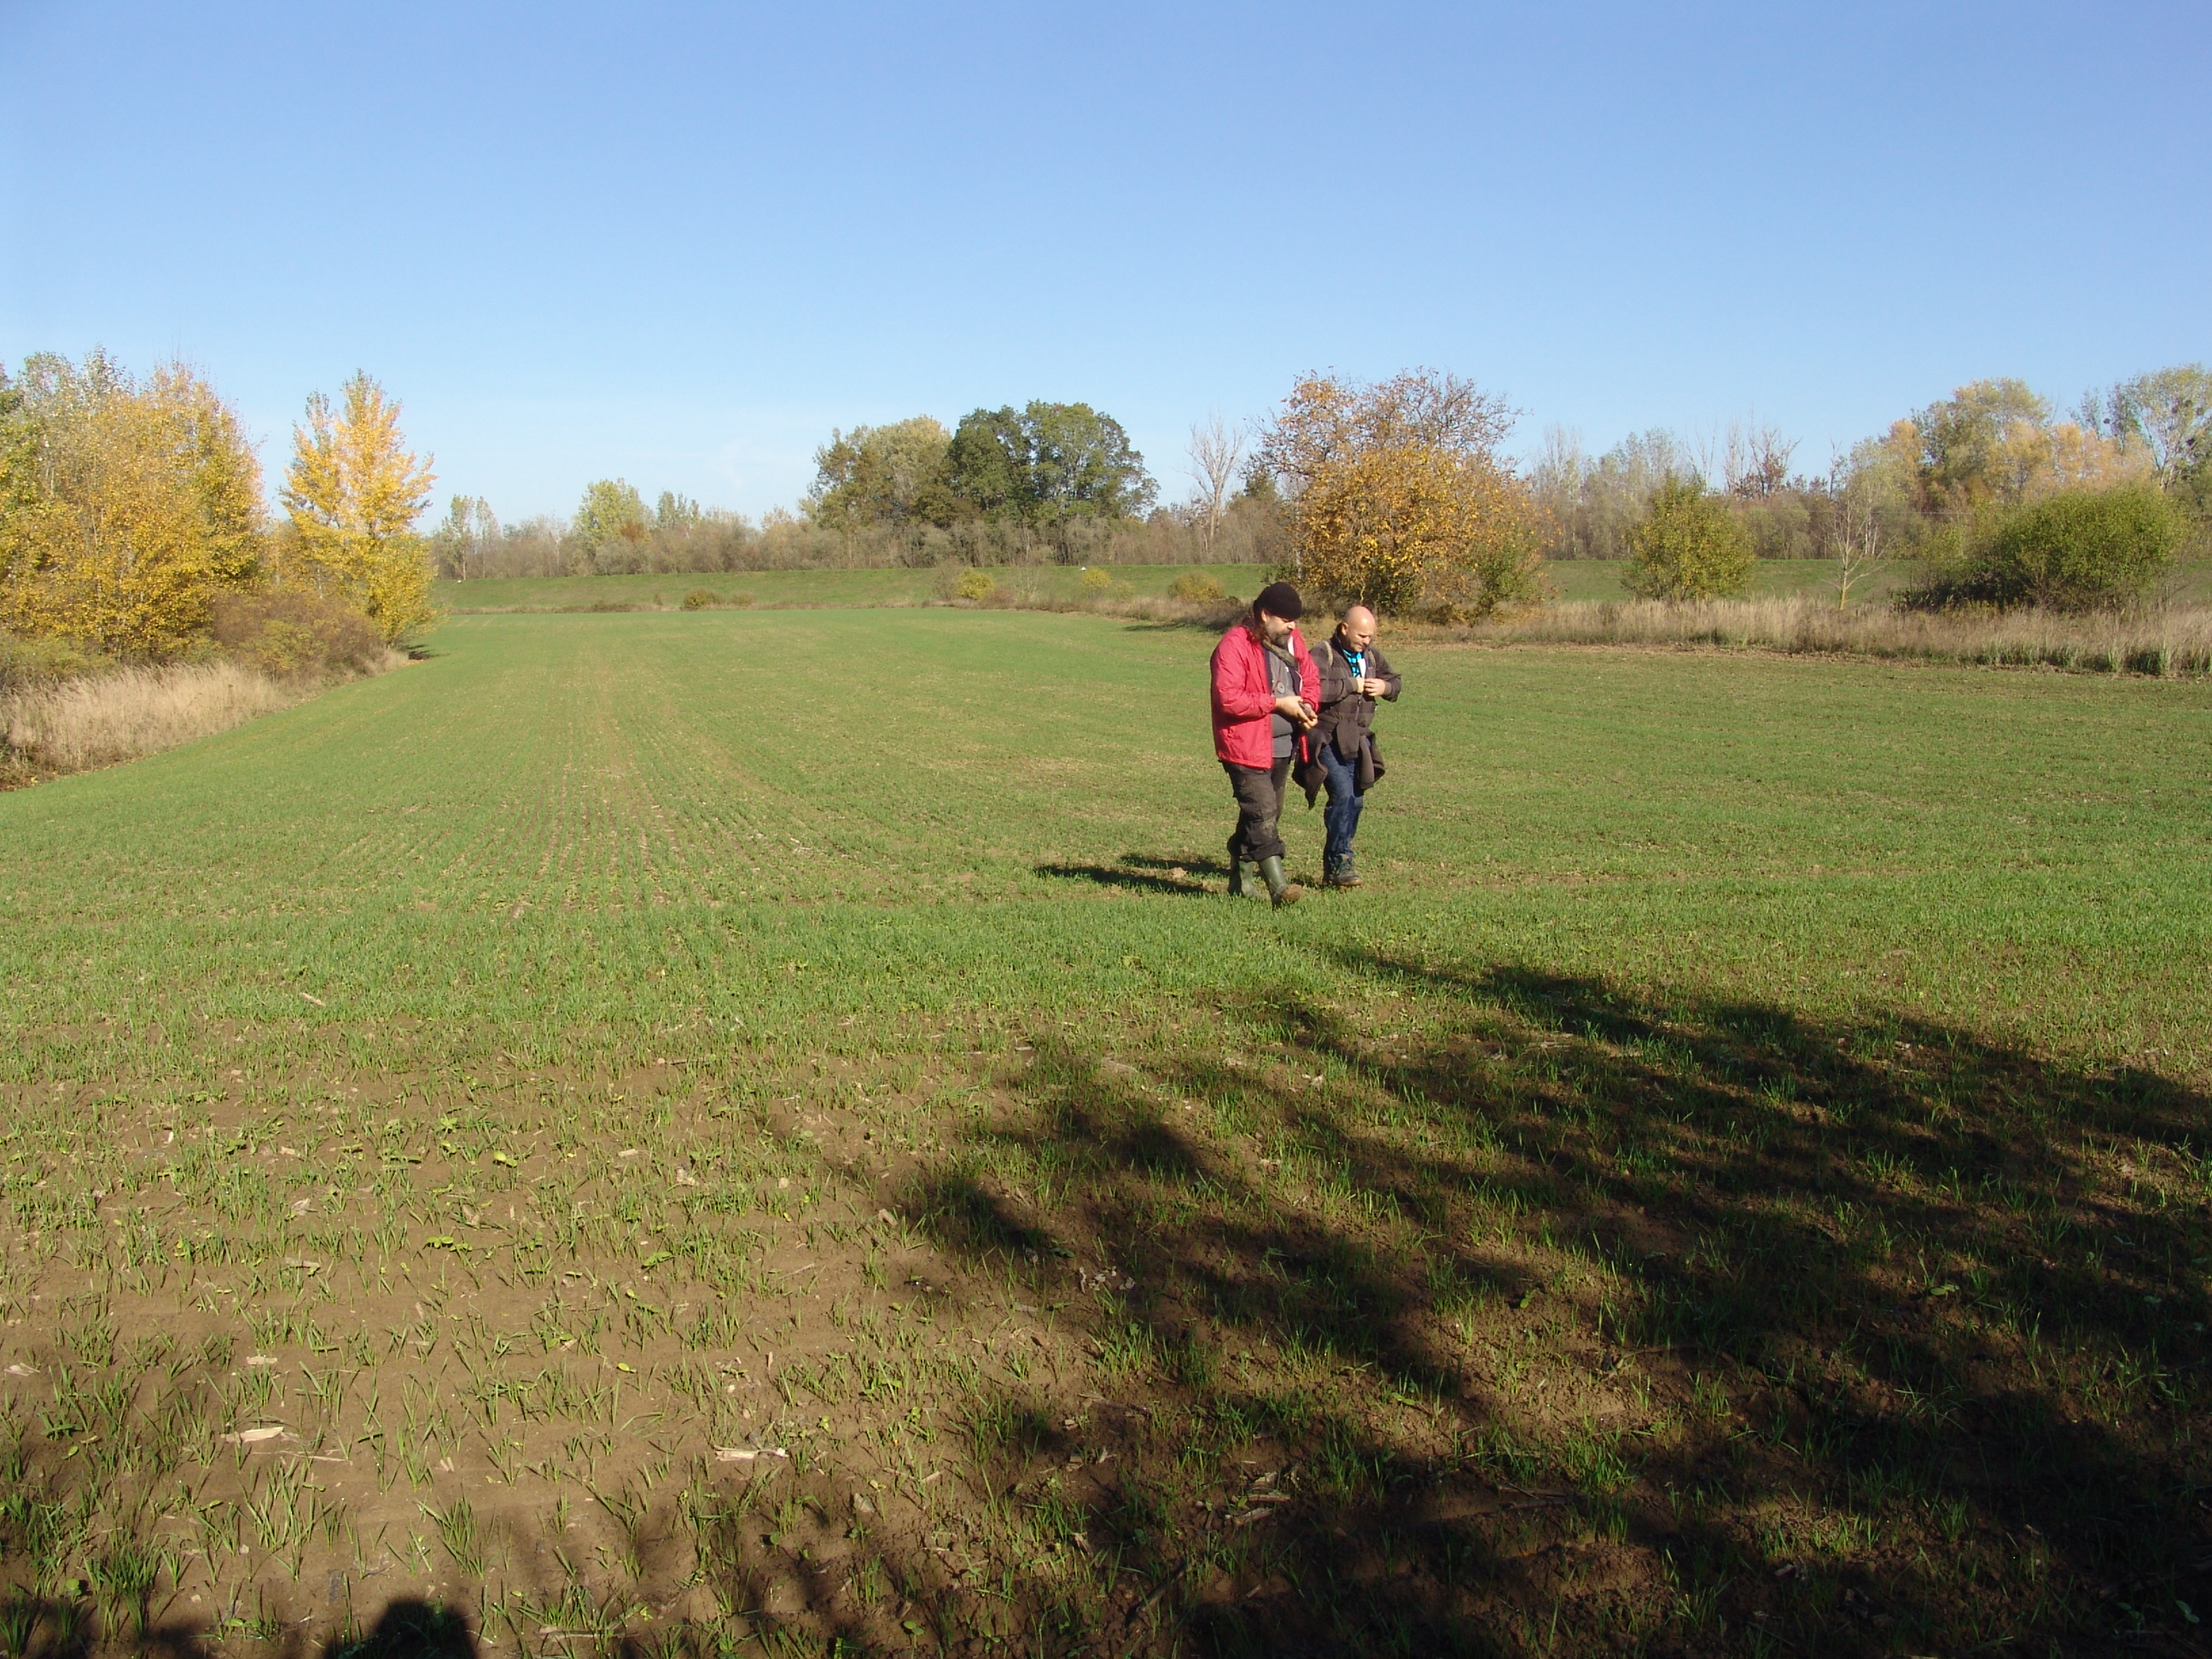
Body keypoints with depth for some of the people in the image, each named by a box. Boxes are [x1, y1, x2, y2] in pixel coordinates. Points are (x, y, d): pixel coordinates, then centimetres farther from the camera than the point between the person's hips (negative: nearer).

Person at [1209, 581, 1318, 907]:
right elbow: (1228, 698, -24)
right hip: (1247, 747, -8)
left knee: (1266, 814, 14)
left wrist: (1307, 705, -4)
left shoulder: (1292, 641, 9)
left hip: (1284, 746, 8)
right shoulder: (1234, 645, -16)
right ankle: (1278, 886, -20)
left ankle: (1240, 880, 26)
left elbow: (1311, 678, 19)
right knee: (1263, 813, -16)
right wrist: (1278, 703, -19)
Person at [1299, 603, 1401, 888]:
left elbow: (1394, 680, 26)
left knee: (1356, 800, 7)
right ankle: (1339, 861, -10)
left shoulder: (1371, 656, 12)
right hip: (1329, 740, -7)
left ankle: (1333, 864, 18)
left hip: (1359, 741, 7)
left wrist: (1385, 687, 1)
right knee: (1343, 794, -18)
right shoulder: (1324, 655, -10)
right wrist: (1352, 685, -19)